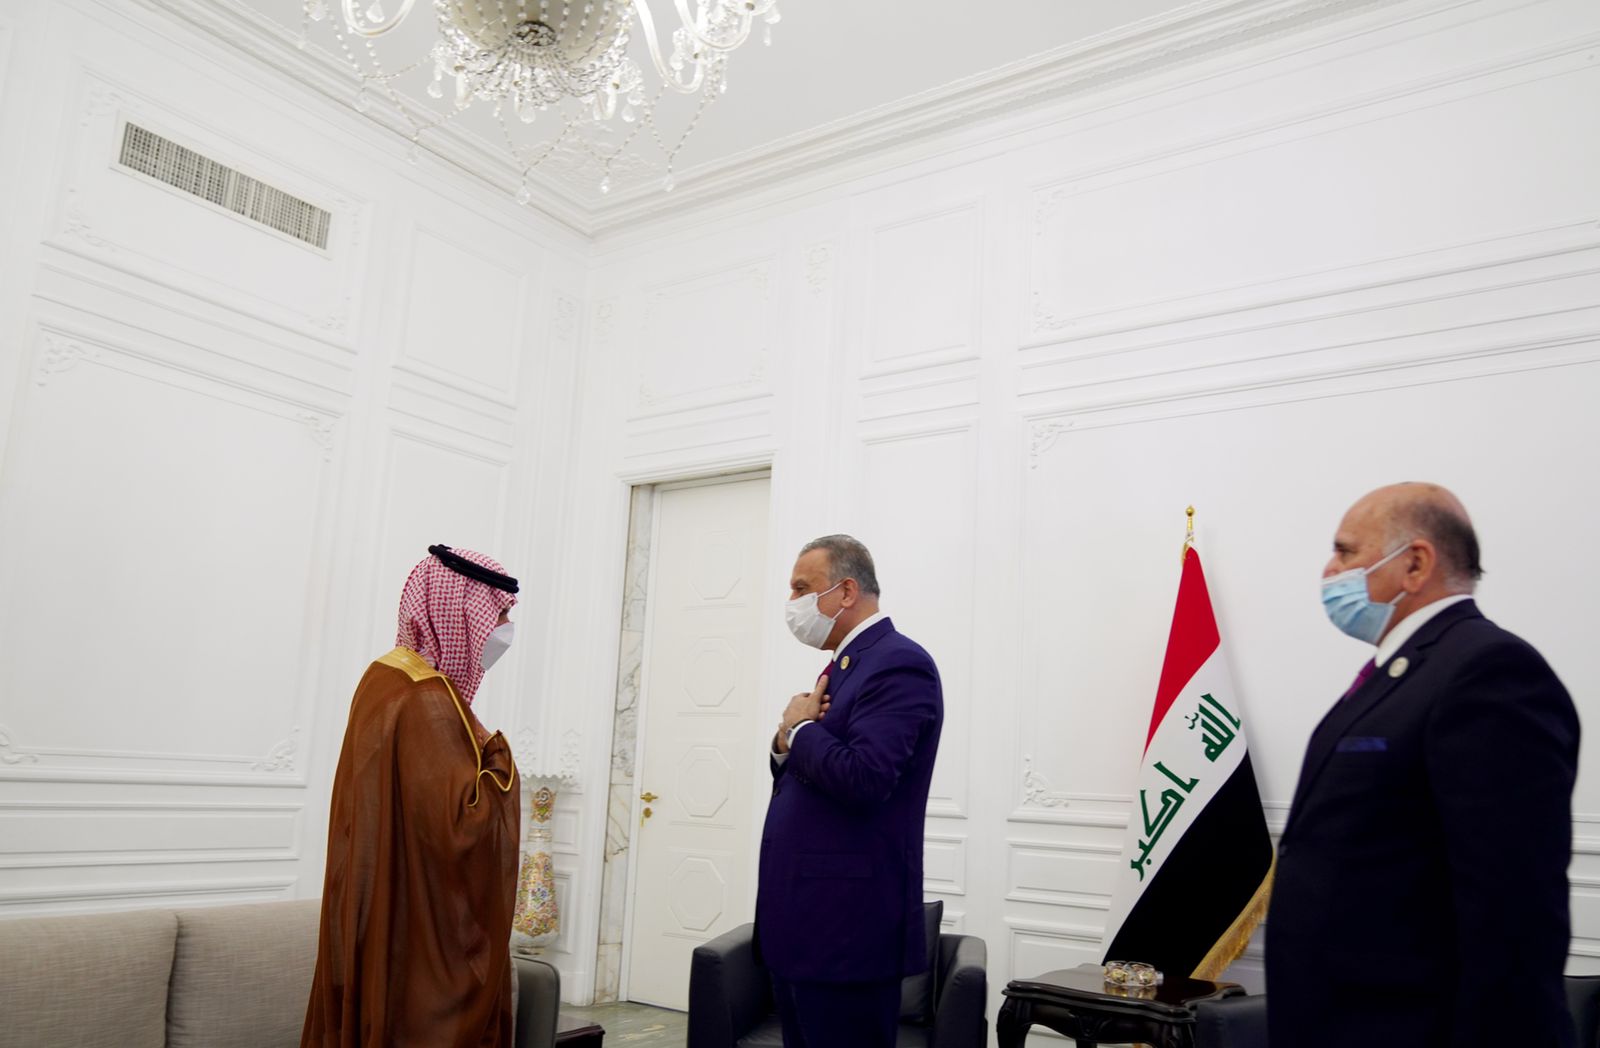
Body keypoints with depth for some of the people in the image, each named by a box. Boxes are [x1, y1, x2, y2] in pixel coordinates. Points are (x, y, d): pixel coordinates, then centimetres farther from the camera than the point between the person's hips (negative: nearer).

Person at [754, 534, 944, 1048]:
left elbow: (863, 778, -28)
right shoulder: (846, 664, 16)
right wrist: (786, 742, -3)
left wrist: (798, 730, -11)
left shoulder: (898, 664, -15)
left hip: (845, 925, -9)